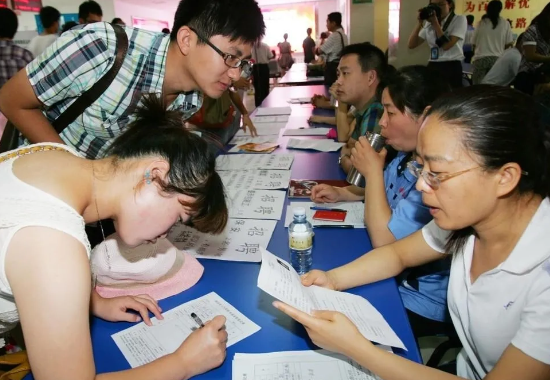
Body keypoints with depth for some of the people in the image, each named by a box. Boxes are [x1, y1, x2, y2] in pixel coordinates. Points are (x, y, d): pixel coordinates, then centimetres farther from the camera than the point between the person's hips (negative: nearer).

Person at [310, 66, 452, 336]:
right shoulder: (409, 155, -2)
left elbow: (384, 241, -28)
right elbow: (385, 192, 19)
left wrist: (373, 170, -21)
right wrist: (341, 193, 3)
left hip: (422, 305, -8)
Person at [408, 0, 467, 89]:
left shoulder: (459, 19, 0)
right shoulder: (429, 23, 13)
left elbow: (446, 45, -14)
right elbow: (412, 45, 4)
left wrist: (435, 23, -12)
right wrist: (420, 22, -4)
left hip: (451, 68, -4)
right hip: (432, 67, 4)